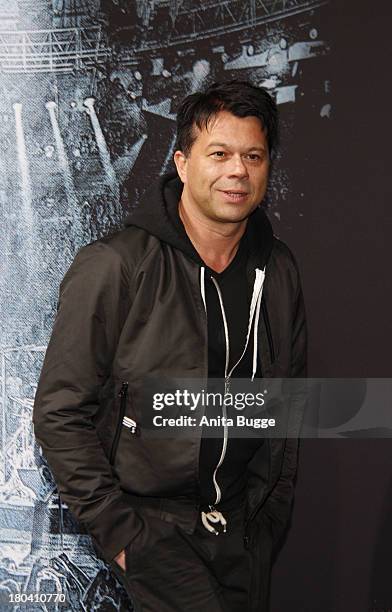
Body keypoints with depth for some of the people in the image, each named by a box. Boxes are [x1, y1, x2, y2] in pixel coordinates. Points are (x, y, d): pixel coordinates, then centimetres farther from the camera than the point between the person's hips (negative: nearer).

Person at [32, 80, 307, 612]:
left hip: (243, 524, 5)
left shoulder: (279, 270, 1)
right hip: (148, 521, -5)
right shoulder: (114, 266, -16)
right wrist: (116, 528, -12)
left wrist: (274, 507, 10)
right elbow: (59, 412, -13)